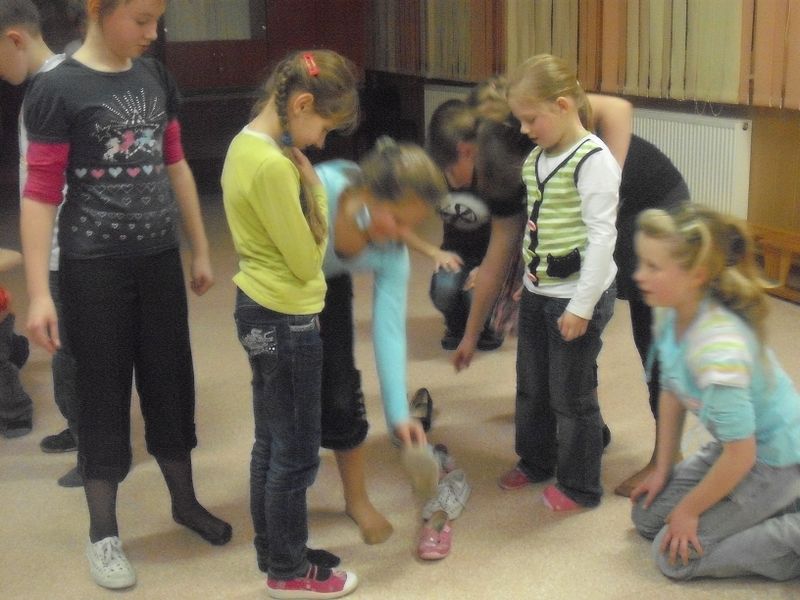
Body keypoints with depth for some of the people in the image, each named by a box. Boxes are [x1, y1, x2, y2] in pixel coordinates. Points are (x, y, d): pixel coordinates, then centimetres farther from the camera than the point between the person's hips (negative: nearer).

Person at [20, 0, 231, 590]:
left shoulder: (156, 77, 4)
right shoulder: (58, 89, -12)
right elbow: (40, 195, -13)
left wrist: (201, 250, 15)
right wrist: (38, 294, -16)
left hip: (160, 258, 5)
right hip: (94, 267, -5)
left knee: (171, 380, 15)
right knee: (103, 392, 5)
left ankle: (185, 501, 34)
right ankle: (103, 533, 21)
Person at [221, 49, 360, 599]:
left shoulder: (247, 144, 6)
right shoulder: (273, 166, -25)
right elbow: (307, 261, -18)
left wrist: (300, 179, 0)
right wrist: (313, 186, -7)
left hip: (260, 311, 10)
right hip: (286, 321, -10)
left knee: (272, 445, 20)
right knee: (297, 453, 6)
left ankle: (274, 552, 35)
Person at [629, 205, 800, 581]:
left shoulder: (718, 347, -37)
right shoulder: (670, 313, -12)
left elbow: (740, 456, -28)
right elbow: (672, 394, 4)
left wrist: (689, 510, -14)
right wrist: (662, 472, 8)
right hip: (739, 443, 8)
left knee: (674, 555, -8)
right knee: (647, 517, 16)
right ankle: (768, 506, 20)